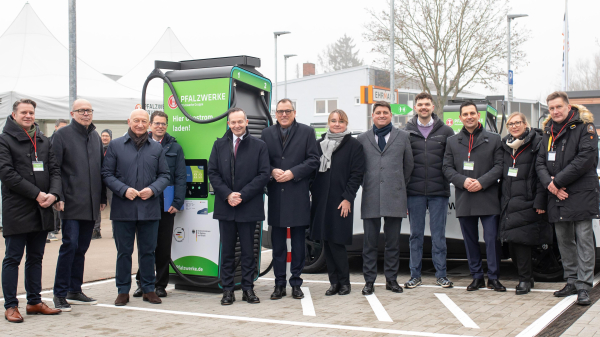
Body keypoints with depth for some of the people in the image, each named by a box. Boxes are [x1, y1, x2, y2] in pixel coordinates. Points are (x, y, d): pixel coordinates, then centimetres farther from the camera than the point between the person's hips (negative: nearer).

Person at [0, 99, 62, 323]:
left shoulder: (44, 141, 15)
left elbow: (54, 169, 10)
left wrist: (53, 193, -9)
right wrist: (36, 194, -17)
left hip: (42, 210, 6)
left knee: (36, 257, 12)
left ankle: (34, 302, 21)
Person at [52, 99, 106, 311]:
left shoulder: (95, 137, 16)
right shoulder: (62, 135, -2)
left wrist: (103, 197, 14)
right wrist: (58, 197, -14)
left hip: (91, 205, 6)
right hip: (71, 203, -6)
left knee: (81, 248, 10)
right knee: (70, 245, -9)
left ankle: (75, 291, 18)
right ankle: (60, 294, -1)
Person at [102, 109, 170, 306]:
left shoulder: (156, 148, 10)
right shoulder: (115, 146, 4)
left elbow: (165, 175, 11)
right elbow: (107, 174, 1)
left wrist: (153, 189, -8)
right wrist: (123, 190, -13)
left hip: (149, 208, 2)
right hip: (123, 209, -2)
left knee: (148, 251, 8)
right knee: (124, 251, 5)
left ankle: (148, 289, 18)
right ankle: (123, 290, 15)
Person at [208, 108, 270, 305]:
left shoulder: (259, 146, 2)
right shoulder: (219, 145, 10)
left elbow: (264, 174, -4)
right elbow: (213, 173, 5)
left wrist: (242, 195, -12)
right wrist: (227, 195, -9)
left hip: (249, 207, -2)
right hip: (225, 207, 2)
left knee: (248, 250, 5)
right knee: (227, 250, 6)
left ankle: (248, 289, 12)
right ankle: (227, 290, 12)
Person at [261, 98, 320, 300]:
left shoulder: (307, 132, 4)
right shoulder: (267, 134, 11)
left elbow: (313, 160, -2)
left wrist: (293, 173, -12)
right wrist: (272, 171, -11)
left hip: (298, 195, -2)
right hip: (276, 195, 2)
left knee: (298, 242, 4)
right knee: (278, 242, 7)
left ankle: (296, 283, 12)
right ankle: (279, 284, 14)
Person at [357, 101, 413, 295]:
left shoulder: (403, 137, 11)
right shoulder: (363, 139, 11)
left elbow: (408, 165, 14)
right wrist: (366, 185, 9)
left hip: (395, 198, 0)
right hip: (371, 198, 0)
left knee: (393, 242, 5)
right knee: (370, 242, 2)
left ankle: (391, 279, 14)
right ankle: (369, 281, 9)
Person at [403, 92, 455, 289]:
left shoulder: (445, 132, 5)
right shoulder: (407, 132, 6)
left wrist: (448, 182, -3)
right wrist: (402, 191, 1)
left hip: (439, 192, 0)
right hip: (415, 193, 1)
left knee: (438, 235, 4)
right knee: (416, 235, 7)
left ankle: (441, 275, 12)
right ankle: (415, 275, 15)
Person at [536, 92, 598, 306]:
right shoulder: (549, 131, 16)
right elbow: (540, 162, 12)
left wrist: (558, 181, -14)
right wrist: (549, 183, -8)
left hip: (581, 194, -6)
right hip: (557, 196, 7)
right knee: (564, 241, 11)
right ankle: (571, 282, 20)